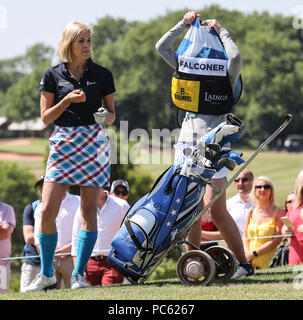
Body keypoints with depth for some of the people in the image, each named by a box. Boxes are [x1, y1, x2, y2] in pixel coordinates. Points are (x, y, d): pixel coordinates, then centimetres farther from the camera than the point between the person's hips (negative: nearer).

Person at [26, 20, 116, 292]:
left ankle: (79, 274, 3)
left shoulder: (102, 75, 7)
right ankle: (47, 274, 6)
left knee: (89, 209, -3)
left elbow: (112, 114, 12)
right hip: (62, 144, 0)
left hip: (94, 144, 0)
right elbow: (46, 117, 4)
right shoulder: (53, 75, 4)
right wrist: (67, 100, -11)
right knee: (48, 210, -8)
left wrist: (105, 116, -11)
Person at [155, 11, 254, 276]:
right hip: (187, 144, 5)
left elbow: (235, 57, -18)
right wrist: (185, 23, 9)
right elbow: (162, 47, 16)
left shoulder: (226, 77, 4)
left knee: (216, 209, -12)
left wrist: (220, 29, -4)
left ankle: (243, 263, -2)